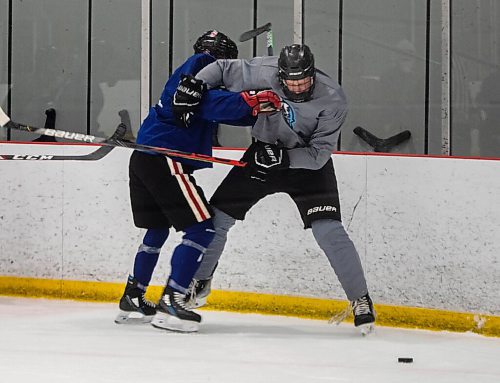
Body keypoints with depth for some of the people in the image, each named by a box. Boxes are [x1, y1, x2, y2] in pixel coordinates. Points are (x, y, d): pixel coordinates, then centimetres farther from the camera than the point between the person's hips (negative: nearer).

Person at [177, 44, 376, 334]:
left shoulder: (332, 99, -28)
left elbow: (319, 154, -25)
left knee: (329, 230, -18)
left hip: (308, 162, -3)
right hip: (265, 151, 3)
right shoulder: (265, 73, -24)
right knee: (217, 216, 2)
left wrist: (284, 157, -38)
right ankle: (200, 282, 24)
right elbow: (223, 70, -11)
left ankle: (361, 299, -4)